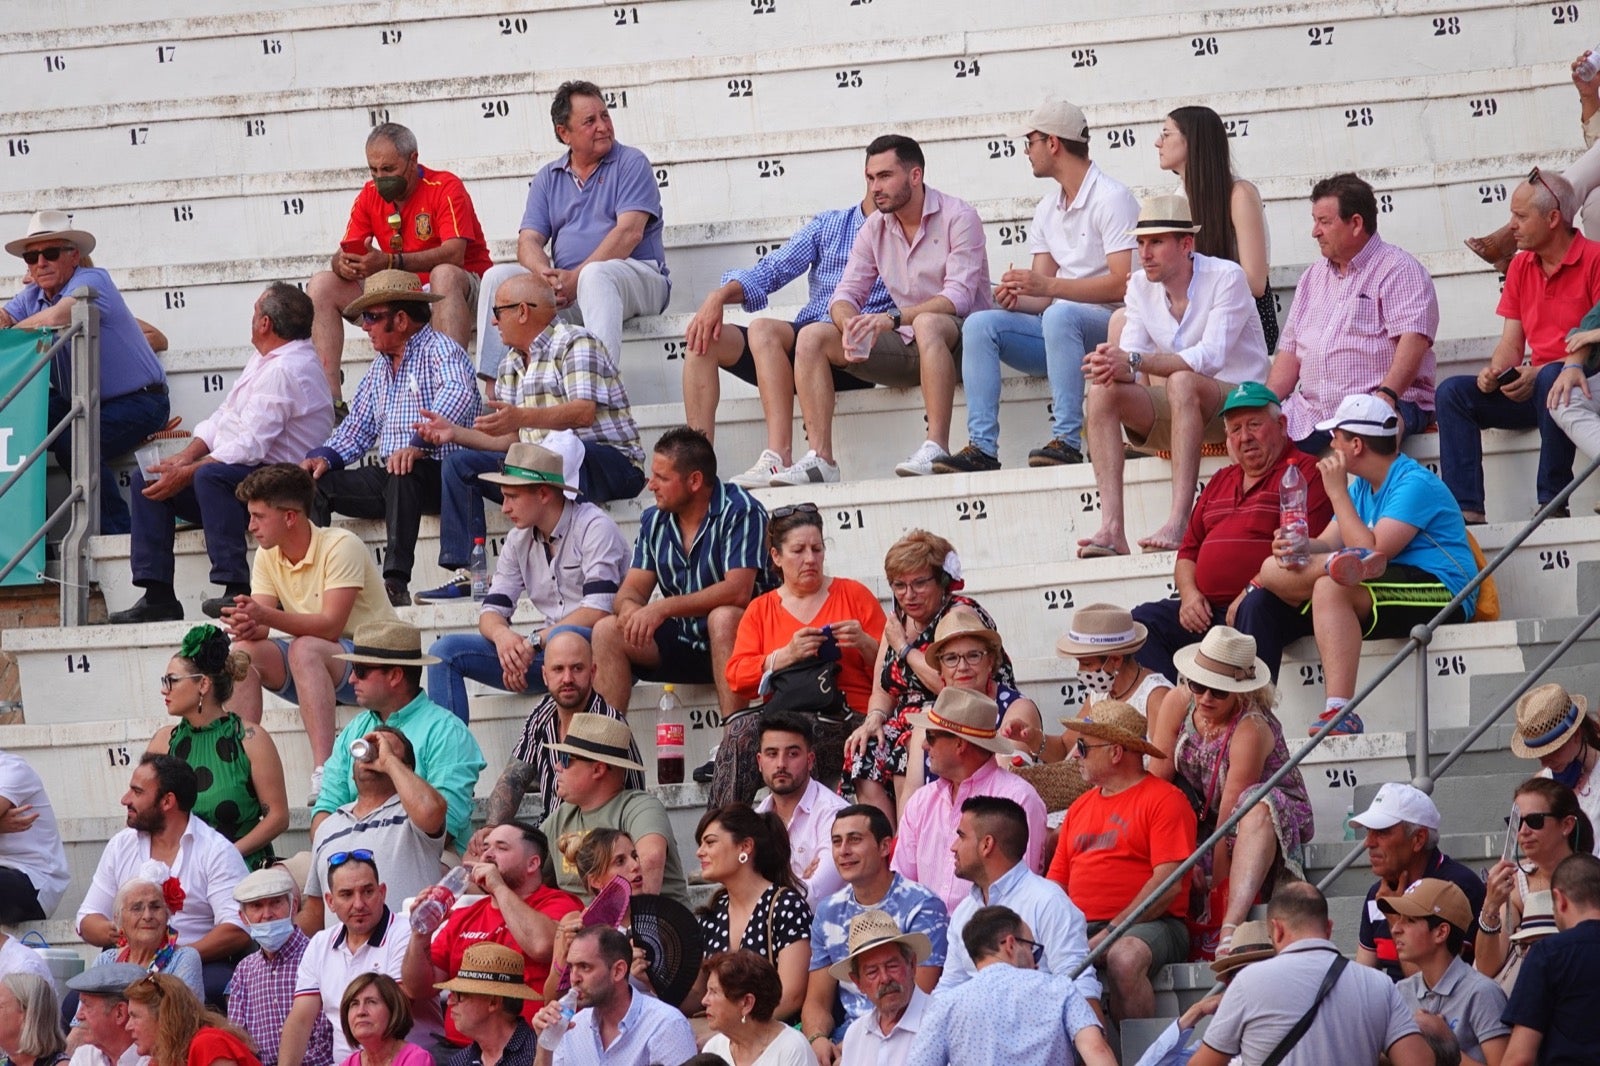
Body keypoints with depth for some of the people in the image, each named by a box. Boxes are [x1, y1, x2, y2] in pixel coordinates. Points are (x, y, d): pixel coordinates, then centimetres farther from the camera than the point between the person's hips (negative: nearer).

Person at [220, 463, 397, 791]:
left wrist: (266, 616, -38)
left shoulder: (340, 546, -17)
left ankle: (323, 773, -46)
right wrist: (249, 625, -31)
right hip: (310, 666, 7)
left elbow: (331, 627, -26)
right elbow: (260, 625, -5)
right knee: (243, 650, -18)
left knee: (305, 648, -36)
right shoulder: (267, 556, 4)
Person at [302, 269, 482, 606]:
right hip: (388, 477, 8)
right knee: (312, 484, -4)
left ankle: (396, 581, -46)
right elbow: (358, 427, 23)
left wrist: (419, 443, -40)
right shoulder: (380, 367, 21)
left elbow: (458, 395, -26)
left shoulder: (438, 349, -5)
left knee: (403, 474, -40)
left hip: (438, 475, -8)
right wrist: (325, 457, 2)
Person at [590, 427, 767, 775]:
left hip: (728, 641, -6)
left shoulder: (739, 511, -14)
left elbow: (737, 591, -26)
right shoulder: (654, 521, 6)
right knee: (607, 631, -14)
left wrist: (664, 608, -29)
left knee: (723, 617, -37)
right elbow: (631, 591, 4)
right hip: (681, 645, 6)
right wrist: (630, 608, -22)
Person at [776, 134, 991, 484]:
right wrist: (850, 324, -22)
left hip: (960, 339, -6)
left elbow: (960, 297, -21)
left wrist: (893, 318, -34)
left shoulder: (957, 217, -10)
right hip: (907, 348, 6)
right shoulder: (874, 229, 9)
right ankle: (820, 458, -18)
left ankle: (937, 448, -43)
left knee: (927, 324, -41)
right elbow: (845, 294, 5)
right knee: (812, 338, -9)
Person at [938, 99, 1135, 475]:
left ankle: (1067, 440, -39)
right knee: (980, 324, -14)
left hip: (1106, 327, -7)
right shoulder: (1048, 209, 17)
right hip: (1057, 331, 7)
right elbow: (1041, 298, 13)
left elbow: (1122, 284, -19)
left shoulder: (1111, 198, -8)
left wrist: (1049, 285, -26)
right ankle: (981, 447, -23)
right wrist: (1016, 298, -12)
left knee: (1060, 317, -38)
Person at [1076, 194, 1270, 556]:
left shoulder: (1226, 277, -13)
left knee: (1182, 382, -37)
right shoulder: (1141, 286, 5)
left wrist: (1135, 361, -35)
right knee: (1102, 390, -20)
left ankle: (1179, 523, -45)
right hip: (1177, 407, 6)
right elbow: (1130, 358, -3)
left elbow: (1211, 357, -26)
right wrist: (1112, 365, -29)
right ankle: (1111, 529, -32)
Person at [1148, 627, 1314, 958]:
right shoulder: (1179, 703, -11)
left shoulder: (1251, 729, -27)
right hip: (1199, 825, 7)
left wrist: (1218, 886, -29)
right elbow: (1158, 781, -11)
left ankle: (1230, 927, -58)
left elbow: (1230, 811, -29)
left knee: (1257, 808, -41)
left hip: (1276, 822, -6)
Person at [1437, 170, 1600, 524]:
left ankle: (1551, 503, -30)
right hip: (1530, 389, 7)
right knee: (1452, 392, -12)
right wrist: (1494, 372, -12)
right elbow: (1511, 344, 12)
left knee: (1551, 379, -39)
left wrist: (1538, 374, -24)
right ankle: (1467, 509, -25)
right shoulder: (1521, 267, 13)